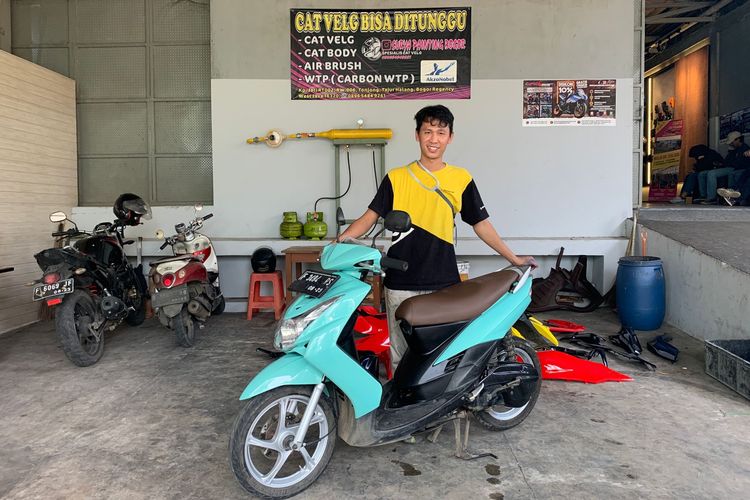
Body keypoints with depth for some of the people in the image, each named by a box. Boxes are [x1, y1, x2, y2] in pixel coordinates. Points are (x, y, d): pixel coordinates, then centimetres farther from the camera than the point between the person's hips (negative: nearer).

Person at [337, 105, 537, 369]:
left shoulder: (461, 179, 7)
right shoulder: (396, 178, 5)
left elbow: (481, 223, 11)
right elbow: (371, 216, 2)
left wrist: (514, 258, 11)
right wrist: (342, 238, -14)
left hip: (444, 284, 0)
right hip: (401, 285, 0)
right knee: (401, 353, 7)